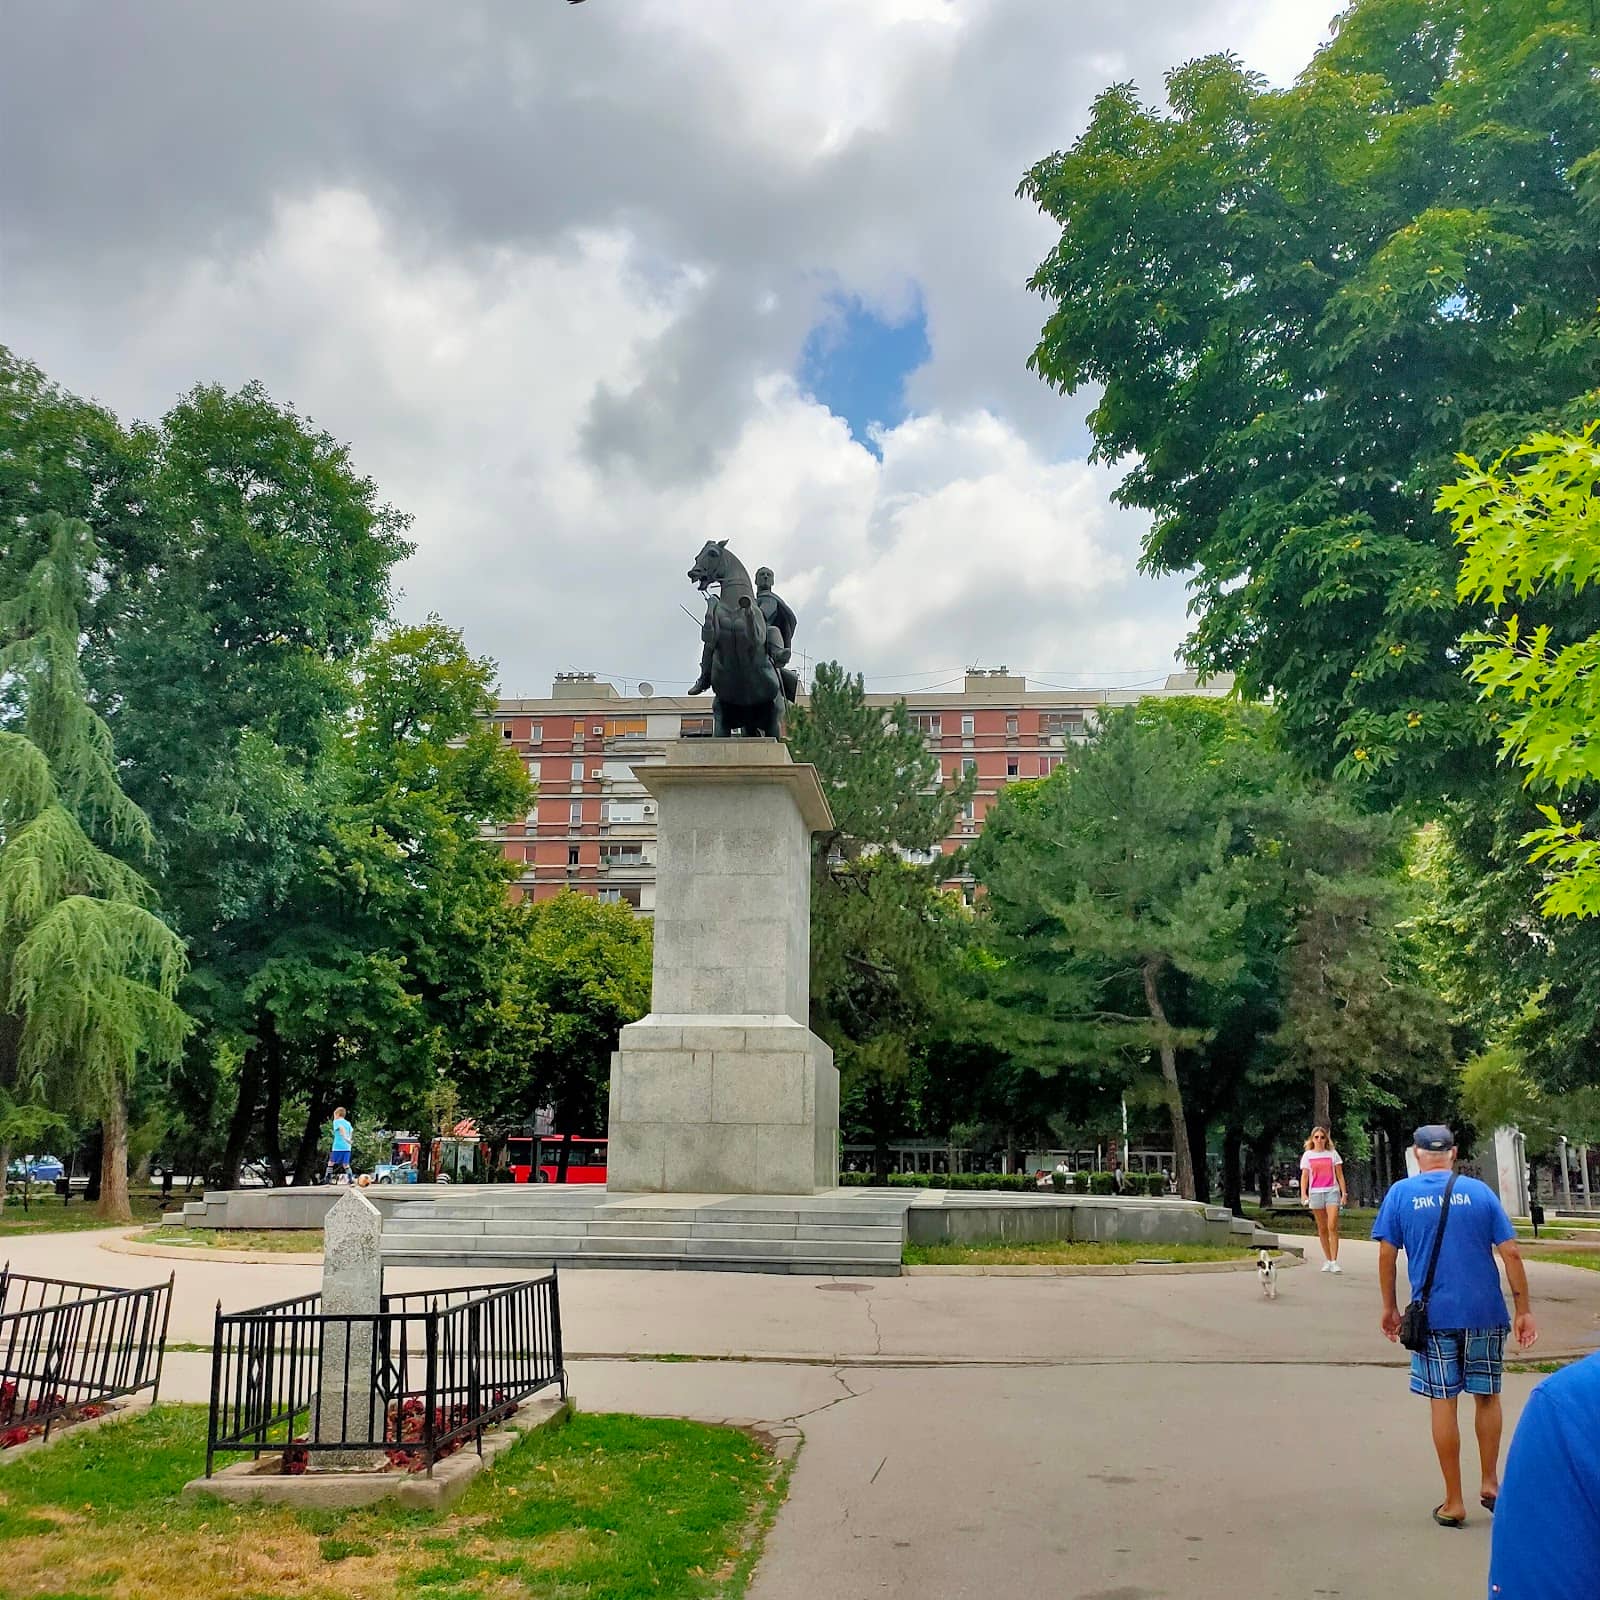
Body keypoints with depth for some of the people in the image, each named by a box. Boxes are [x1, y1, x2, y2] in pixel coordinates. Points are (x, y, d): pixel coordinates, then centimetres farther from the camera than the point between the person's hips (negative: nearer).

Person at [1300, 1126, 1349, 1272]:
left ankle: (1334, 1261, -13)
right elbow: (1304, 1176, 5)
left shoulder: (1333, 1153, 6)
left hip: (1332, 1191, -2)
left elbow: (1340, 1175, 8)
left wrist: (1344, 1193, 1)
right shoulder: (1308, 1155, 8)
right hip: (1315, 1193, 2)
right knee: (1322, 1229, 7)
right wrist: (1303, 1194, -7)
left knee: (1332, 1227, -13)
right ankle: (1327, 1260, 17)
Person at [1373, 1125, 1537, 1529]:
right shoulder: (1479, 1192, 2)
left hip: (1432, 1315, -1)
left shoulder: (1401, 1194, 0)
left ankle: (1454, 1503, 10)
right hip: (1484, 1313, 1)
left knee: (1443, 1403, 5)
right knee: (1487, 1396, 19)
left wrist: (1390, 1308, 10)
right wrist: (1523, 1310, 5)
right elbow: (1511, 1253, -1)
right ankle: (1489, 1483, 22)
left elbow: (1387, 1255, -1)